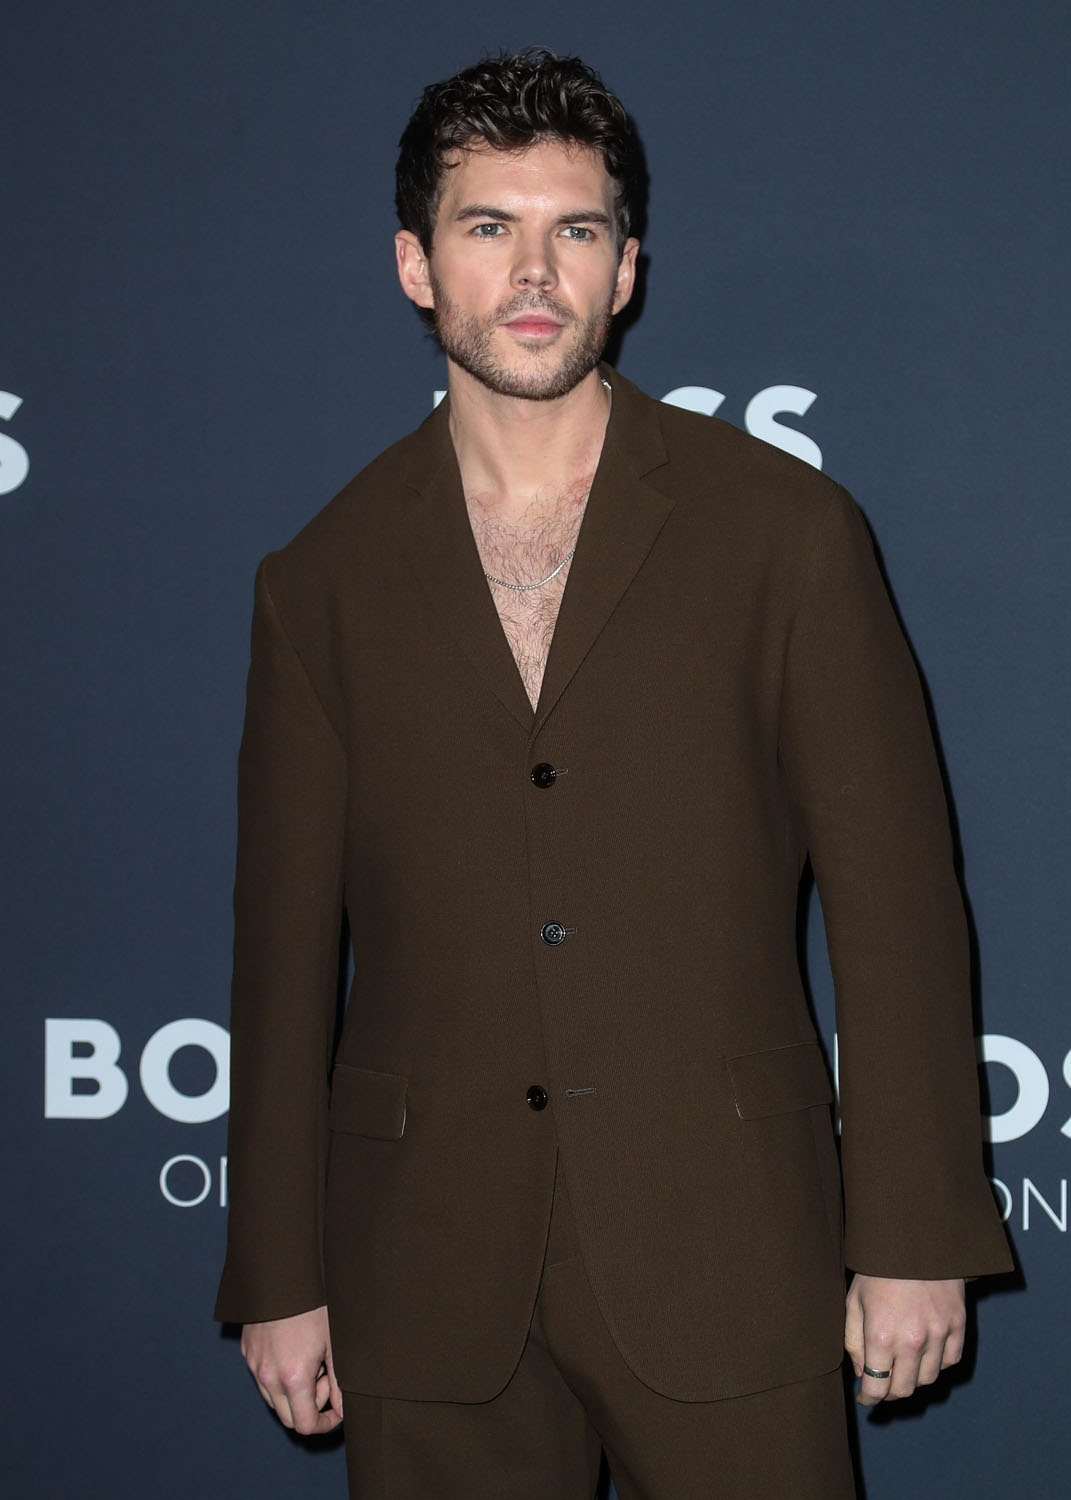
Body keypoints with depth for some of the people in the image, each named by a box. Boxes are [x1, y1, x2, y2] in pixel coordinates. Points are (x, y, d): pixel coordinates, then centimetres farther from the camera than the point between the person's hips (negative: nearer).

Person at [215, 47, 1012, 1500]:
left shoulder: (786, 531, 0)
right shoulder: (324, 579, 5)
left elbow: (896, 898, -1)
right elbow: (284, 945, 7)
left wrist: (914, 1240, -3)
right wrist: (280, 1278, 6)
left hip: (722, 1261, -1)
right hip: (427, 1289, 2)